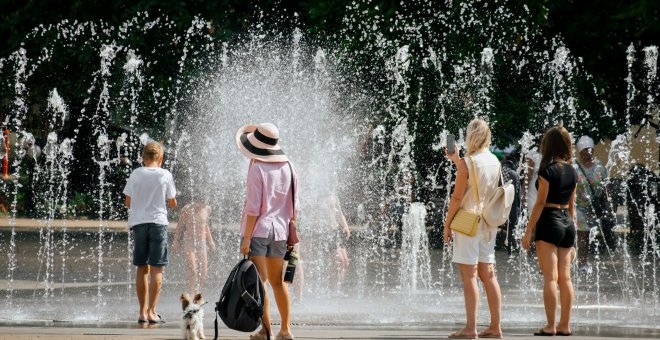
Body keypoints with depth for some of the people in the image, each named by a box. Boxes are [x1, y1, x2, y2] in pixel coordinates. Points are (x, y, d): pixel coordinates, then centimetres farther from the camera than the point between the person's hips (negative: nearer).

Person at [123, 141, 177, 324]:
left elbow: (127, 202, 7)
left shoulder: (136, 174, 3)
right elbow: (173, 203, 4)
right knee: (157, 268, -1)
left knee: (142, 268, 9)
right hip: (158, 222, -2)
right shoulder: (165, 175, -1)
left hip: (138, 222, 2)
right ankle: (151, 311, -7)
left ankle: (143, 312, 10)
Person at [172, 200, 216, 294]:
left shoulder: (207, 209, 7)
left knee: (203, 272, -1)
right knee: (192, 270, -16)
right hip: (189, 244, -5)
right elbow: (180, 227, 2)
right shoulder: (187, 210, -7)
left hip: (202, 244, 5)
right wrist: (176, 242, 3)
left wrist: (210, 241, 20)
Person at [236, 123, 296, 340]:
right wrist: (292, 235, 16)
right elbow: (293, 206, 8)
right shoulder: (288, 168, 5)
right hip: (279, 231, 6)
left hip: (258, 229, -6)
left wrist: (246, 239, -13)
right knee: (277, 281, 15)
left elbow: (253, 207, -15)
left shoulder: (257, 169, -12)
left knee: (259, 282, -3)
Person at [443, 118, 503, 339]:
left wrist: (447, 224, -4)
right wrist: (456, 161, 28)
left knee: (469, 276, -5)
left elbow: (457, 197, -13)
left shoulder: (467, 163, -13)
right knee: (488, 275, 9)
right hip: (487, 223, 7)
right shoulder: (494, 161, 7)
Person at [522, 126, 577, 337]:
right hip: (567, 223, 6)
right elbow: (571, 204, 15)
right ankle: (564, 325, 8)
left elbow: (540, 203, -12)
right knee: (565, 277, 7)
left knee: (550, 277, -6)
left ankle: (550, 326, -8)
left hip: (549, 222, -6)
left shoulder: (547, 170, -10)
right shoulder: (572, 171, 9)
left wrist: (528, 231, -9)